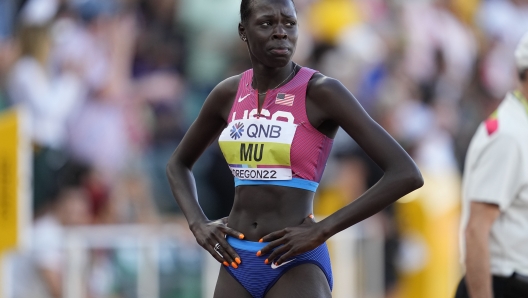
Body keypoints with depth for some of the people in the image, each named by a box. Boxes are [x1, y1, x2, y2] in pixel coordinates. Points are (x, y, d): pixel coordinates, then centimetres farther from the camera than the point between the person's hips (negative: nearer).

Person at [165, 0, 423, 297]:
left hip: (297, 266, -6)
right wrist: (198, 224, 6)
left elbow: (407, 174, -16)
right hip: (237, 264, 6)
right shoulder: (227, 95, 7)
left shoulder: (323, 93, -9)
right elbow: (179, 163, 26)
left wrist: (321, 231, -17)